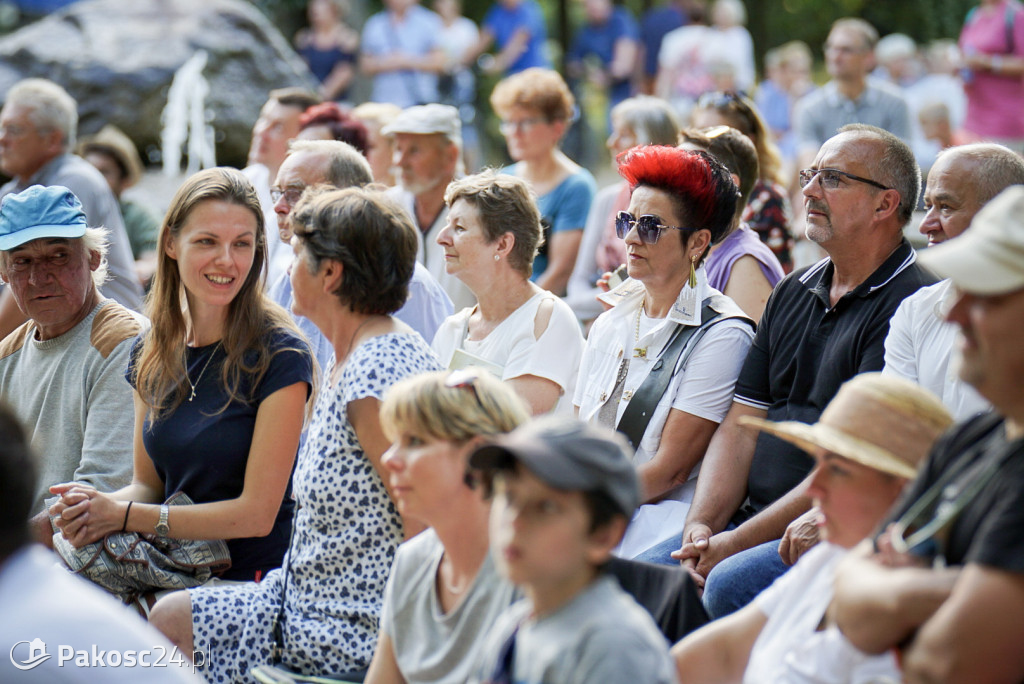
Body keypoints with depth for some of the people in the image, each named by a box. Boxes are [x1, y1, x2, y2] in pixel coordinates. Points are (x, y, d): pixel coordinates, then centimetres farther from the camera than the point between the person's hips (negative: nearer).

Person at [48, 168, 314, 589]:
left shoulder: (279, 356, -10)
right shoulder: (151, 353, 8)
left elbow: (257, 513, -11)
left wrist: (125, 516, -12)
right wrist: (99, 503, -7)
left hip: (253, 582, -5)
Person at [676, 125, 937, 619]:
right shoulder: (792, 292, 18)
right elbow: (741, 425, 14)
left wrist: (739, 541, -17)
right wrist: (701, 525, -3)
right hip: (755, 520, 7)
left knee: (728, 586, -32)